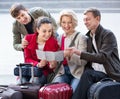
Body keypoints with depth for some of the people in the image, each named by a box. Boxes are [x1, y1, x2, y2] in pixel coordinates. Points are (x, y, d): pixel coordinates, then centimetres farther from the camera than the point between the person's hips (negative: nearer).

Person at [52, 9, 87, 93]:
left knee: (73, 91, -31)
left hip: (77, 73, -4)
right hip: (62, 72, 4)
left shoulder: (81, 37, -2)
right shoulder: (59, 38, 16)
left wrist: (69, 54, -28)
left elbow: (83, 61, -12)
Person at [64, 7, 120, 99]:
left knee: (88, 74, -32)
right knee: (87, 73, -30)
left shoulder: (108, 35, -6)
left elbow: (103, 58, -20)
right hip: (94, 73, 5)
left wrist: (80, 53, -25)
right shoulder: (87, 37, 15)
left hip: (111, 75, -5)